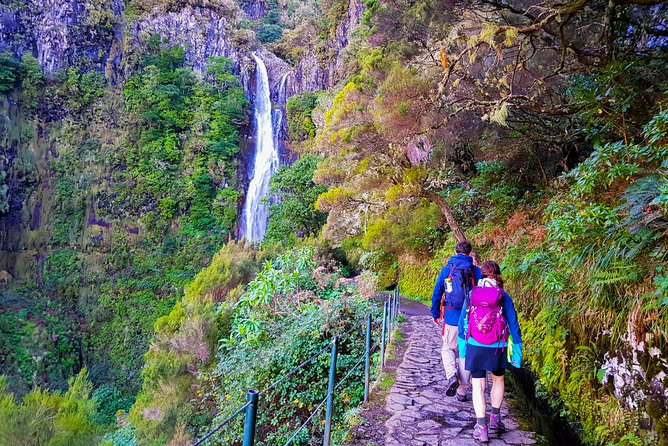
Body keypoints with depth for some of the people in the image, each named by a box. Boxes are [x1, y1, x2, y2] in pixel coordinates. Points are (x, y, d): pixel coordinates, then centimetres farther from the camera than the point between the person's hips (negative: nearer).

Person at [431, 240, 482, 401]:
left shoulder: (446, 270, -1)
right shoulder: (476, 271, 0)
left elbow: (436, 293, 3)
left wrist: (435, 314, 15)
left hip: (452, 318, -1)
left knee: (448, 349, 16)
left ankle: (452, 376, -11)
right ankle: (462, 391, 16)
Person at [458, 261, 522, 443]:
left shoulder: (472, 294, -1)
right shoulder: (504, 297, -4)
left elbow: (463, 320, 6)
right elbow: (513, 324, -1)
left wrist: (462, 345, 18)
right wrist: (516, 350, 8)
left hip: (475, 346, 0)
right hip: (497, 347, 1)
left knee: (478, 385, 5)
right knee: (498, 380, 24)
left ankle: (481, 428, 3)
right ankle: (495, 419, 30)